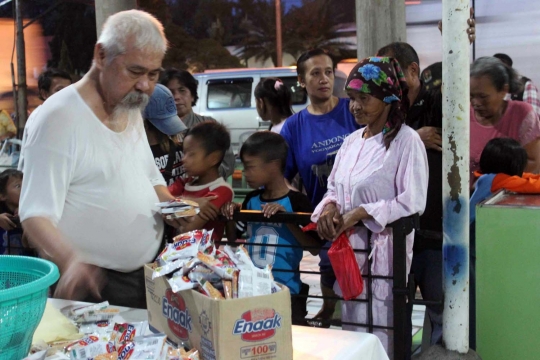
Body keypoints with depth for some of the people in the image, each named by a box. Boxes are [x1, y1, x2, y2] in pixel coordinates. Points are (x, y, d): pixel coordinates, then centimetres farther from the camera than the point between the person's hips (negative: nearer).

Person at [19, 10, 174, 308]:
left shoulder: (132, 110, 6)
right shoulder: (61, 117, -20)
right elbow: (35, 215, -25)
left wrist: (172, 207, -2)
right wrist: (70, 260, -42)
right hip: (94, 286, -8)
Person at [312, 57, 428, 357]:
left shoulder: (407, 140, -11)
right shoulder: (352, 141, 10)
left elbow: (412, 203, -16)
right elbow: (335, 187, 17)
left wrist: (360, 214, -19)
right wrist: (330, 206, -6)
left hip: (383, 250, -7)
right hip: (349, 247, 7)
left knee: (381, 334, 0)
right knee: (352, 325, 16)